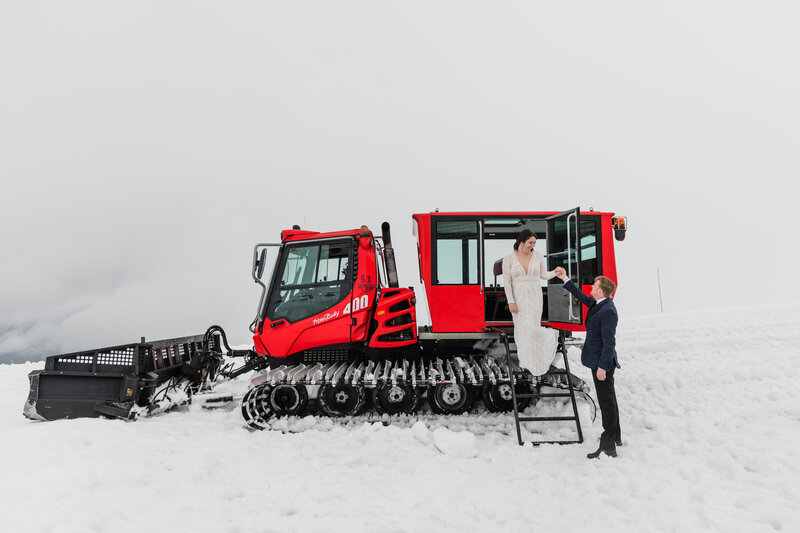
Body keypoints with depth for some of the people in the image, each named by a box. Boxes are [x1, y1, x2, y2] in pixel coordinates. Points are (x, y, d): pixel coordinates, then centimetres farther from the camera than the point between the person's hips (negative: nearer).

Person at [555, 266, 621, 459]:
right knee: (609, 400, 21)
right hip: (599, 361, 11)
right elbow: (581, 296, 23)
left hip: (603, 363, -11)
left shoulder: (608, 311, -24)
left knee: (606, 402, -3)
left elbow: (609, 342, -24)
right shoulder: (599, 304, 5)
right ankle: (615, 436, 37)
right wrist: (565, 279, 21)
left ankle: (608, 447, 4)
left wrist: (602, 367, -22)